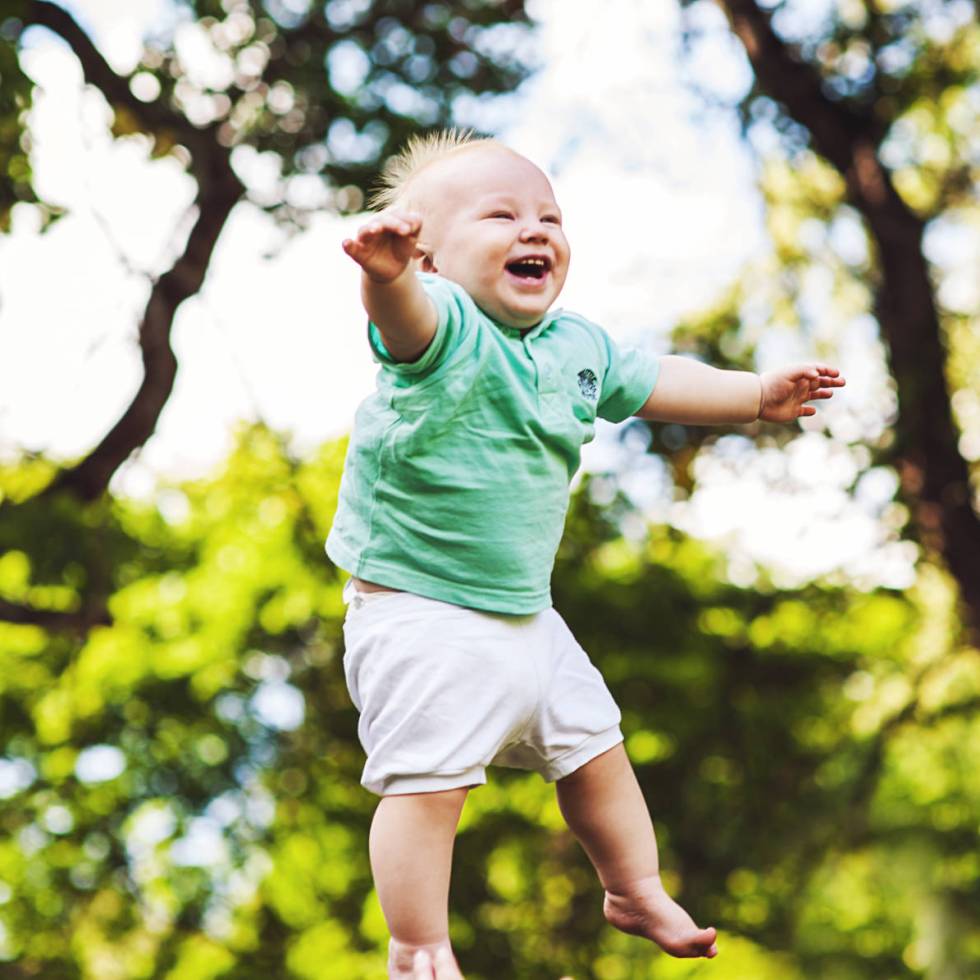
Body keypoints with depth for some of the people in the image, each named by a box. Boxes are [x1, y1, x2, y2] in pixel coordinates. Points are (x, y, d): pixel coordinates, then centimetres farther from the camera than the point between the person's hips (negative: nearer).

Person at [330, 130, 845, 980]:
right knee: (427, 779, -10)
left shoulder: (577, 346, 4)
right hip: (418, 615, -8)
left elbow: (654, 384, 22)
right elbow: (405, 315, -45)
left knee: (593, 749, 20)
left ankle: (637, 892, 42)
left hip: (523, 611, 8)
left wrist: (757, 394, 20)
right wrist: (387, 273, -68)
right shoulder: (444, 328, -21)